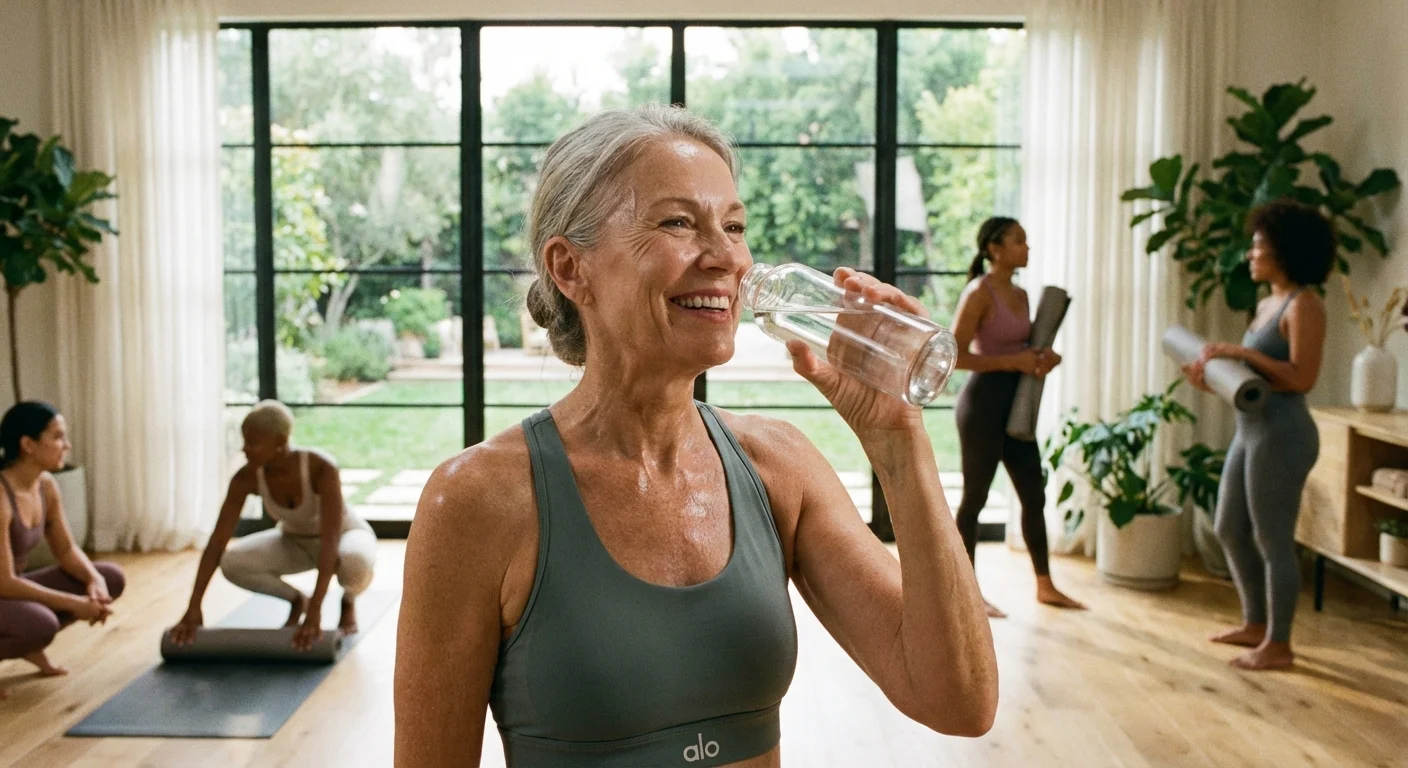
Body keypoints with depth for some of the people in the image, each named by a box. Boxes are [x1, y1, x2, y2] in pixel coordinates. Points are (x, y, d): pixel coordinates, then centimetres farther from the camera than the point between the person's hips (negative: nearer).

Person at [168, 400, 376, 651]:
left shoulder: (322, 468, -37)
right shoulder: (247, 477, -24)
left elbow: (330, 543, -42)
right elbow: (217, 542, -24)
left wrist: (315, 611, -49)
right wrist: (193, 609, -31)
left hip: (345, 534, -4)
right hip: (295, 541, 4)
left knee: (355, 562, -41)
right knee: (232, 562, -24)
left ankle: (348, 602, -3)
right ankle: (297, 600, 4)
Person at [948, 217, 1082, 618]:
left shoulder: (1020, 294, 11)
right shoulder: (979, 293, -13)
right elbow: (955, 356, -19)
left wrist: (1045, 357, 1)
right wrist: (1014, 361, -21)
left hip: (1016, 403, 8)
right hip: (984, 400, -8)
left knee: (1034, 495, 12)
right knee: (975, 496, 1)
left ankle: (1045, 586, 24)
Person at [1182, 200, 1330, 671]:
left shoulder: (1303, 306, -13)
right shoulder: (1266, 304, 15)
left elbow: (1301, 378, -20)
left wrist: (1242, 353, -22)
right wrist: (1213, 379, 3)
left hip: (1282, 434, -10)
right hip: (1250, 429, 10)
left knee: (1273, 540, -1)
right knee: (1229, 530, 17)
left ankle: (1278, 645, 10)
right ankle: (1255, 624, 31)